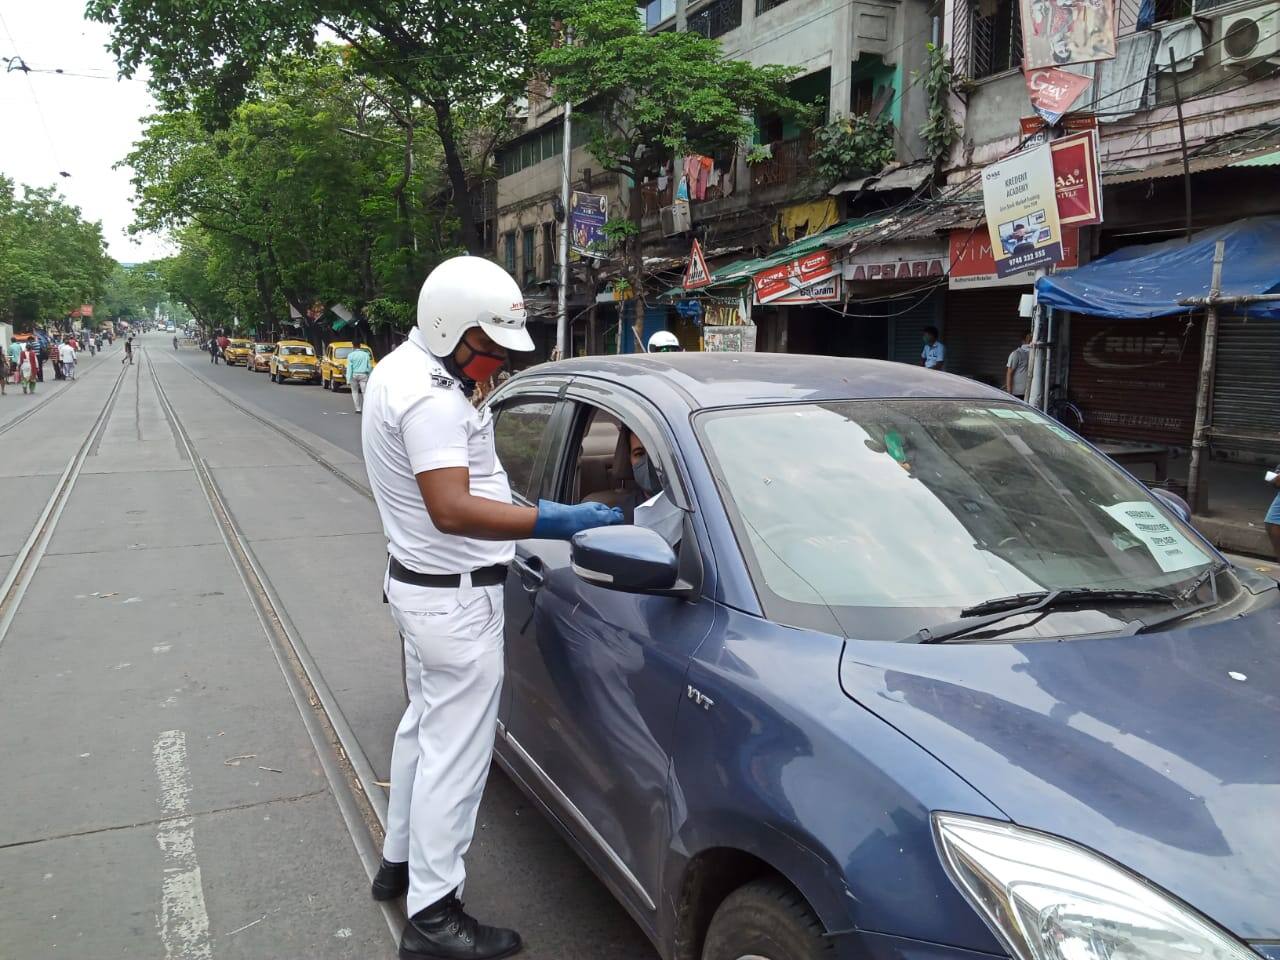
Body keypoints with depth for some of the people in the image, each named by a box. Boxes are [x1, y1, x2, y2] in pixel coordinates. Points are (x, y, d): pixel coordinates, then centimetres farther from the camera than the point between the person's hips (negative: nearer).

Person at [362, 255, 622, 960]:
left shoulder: (401, 367, 9)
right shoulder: (431, 396, -25)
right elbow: (452, 510, -33)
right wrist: (554, 521, -36)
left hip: (419, 581, 11)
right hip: (454, 597, -11)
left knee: (423, 725, 23)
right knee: (455, 751, -1)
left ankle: (399, 861, 40)